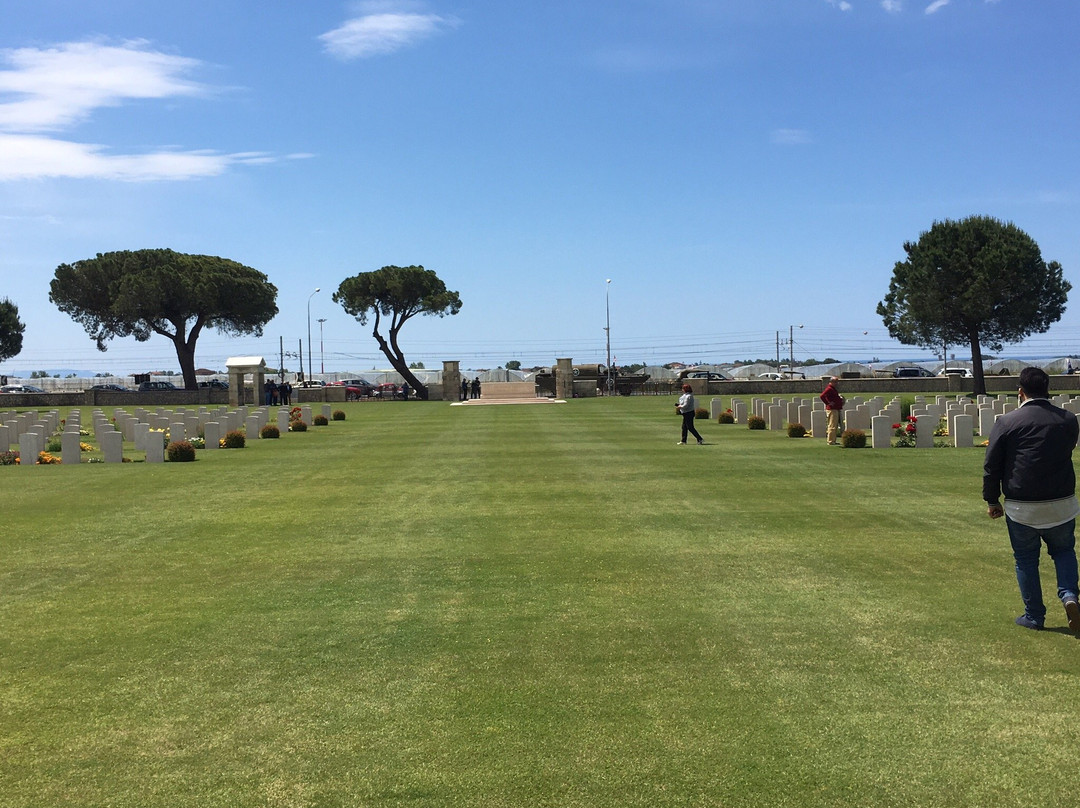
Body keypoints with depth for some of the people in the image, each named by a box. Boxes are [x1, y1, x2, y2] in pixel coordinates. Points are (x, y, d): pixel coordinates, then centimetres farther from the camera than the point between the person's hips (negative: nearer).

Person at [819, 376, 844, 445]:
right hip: (832, 409, -11)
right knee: (832, 426, -9)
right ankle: (831, 441, -6)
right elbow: (822, 396, -25)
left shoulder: (833, 389, 18)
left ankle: (833, 441, 19)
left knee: (835, 426, 14)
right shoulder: (829, 389, -13)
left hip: (836, 409, 11)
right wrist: (828, 403, -19)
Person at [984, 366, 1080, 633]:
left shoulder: (1006, 422, -8)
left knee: (1026, 559, 11)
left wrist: (992, 501, 6)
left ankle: (1034, 615, 16)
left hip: (1021, 508, -2)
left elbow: (991, 466, -5)